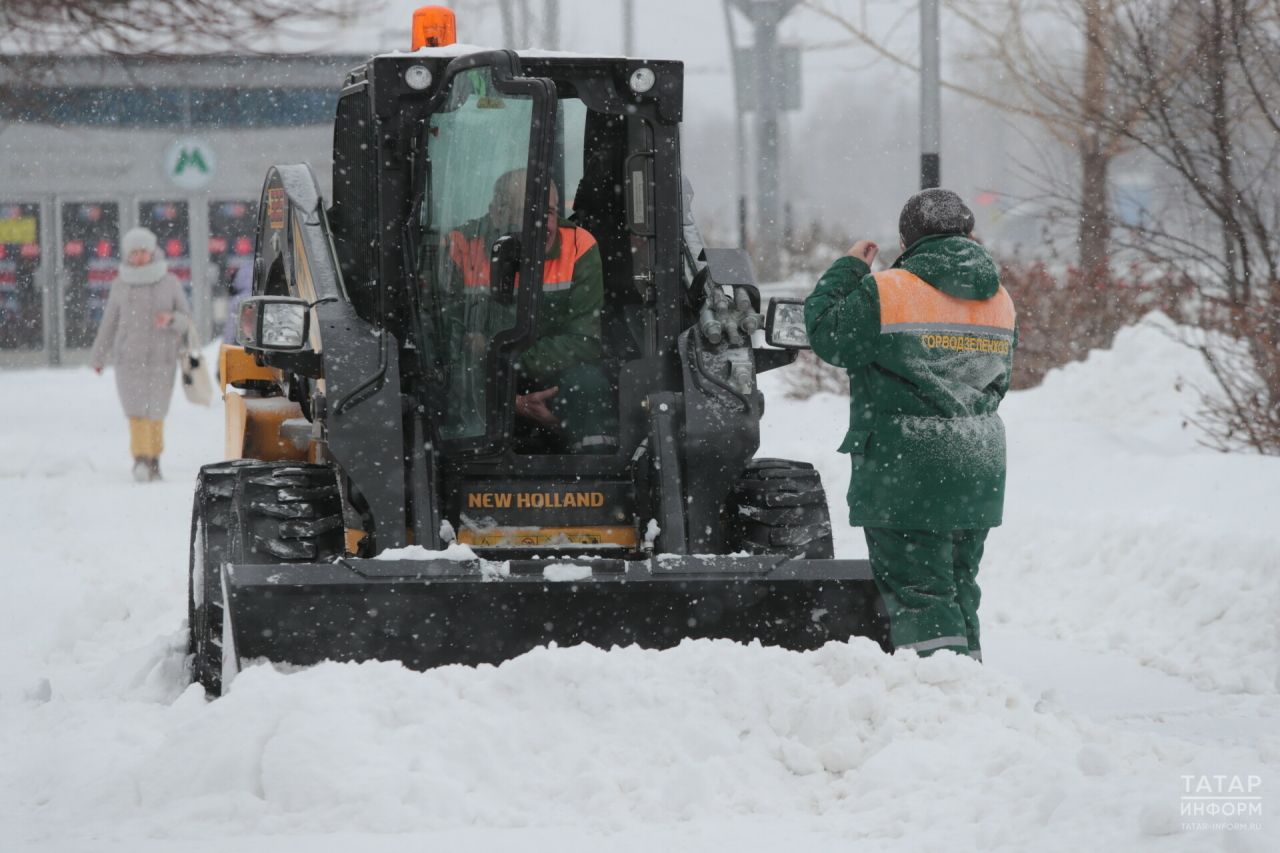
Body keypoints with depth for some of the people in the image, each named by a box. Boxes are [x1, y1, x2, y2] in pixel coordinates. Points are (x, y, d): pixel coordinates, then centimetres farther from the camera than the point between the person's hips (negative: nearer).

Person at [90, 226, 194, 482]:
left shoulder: (169, 283, 0)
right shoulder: (120, 285, 3)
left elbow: (186, 320, 3)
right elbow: (109, 324, 12)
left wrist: (170, 319, -19)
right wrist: (98, 357, 19)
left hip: (161, 360, 0)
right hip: (128, 359, 0)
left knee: (155, 412, 3)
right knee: (136, 411, -11)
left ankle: (153, 459, 22)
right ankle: (141, 460, -9)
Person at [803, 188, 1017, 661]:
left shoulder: (885, 293, -14)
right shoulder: (1000, 302, 9)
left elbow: (825, 333, -2)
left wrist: (847, 269, 8)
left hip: (905, 472, -7)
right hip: (978, 475, 7)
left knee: (917, 591, -6)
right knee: (959, 589, 17)